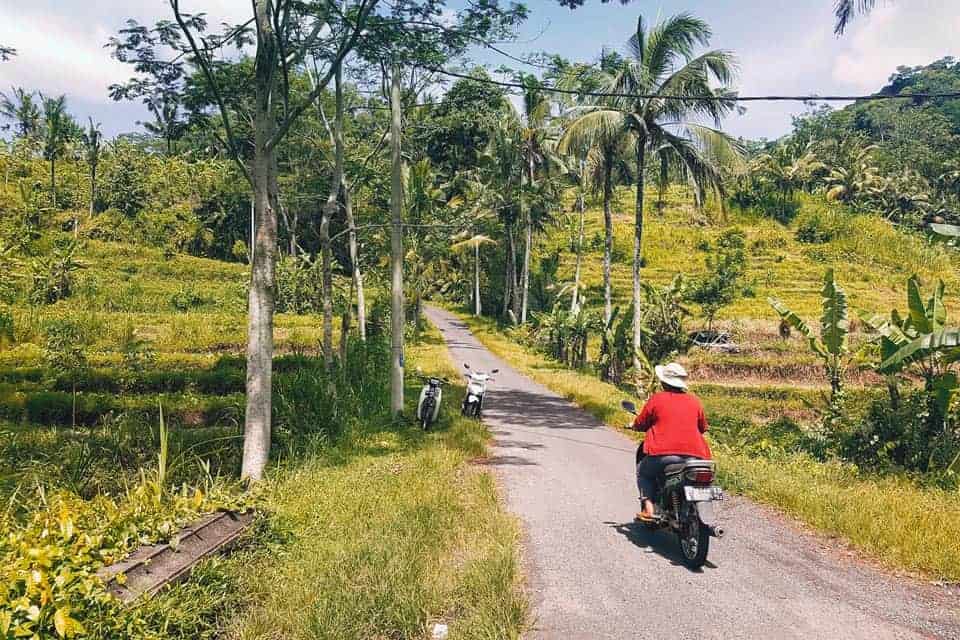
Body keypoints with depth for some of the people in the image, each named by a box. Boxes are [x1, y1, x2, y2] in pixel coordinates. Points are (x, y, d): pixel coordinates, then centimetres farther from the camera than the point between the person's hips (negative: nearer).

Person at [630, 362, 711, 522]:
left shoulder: (656, 398, 2)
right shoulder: (694, 400, 13)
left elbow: (639, 425, 8)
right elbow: (703, 428, 22)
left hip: (664, 453, -3)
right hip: (695, 454, 4)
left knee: (643, 472, 23)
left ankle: (649, 508, 4)